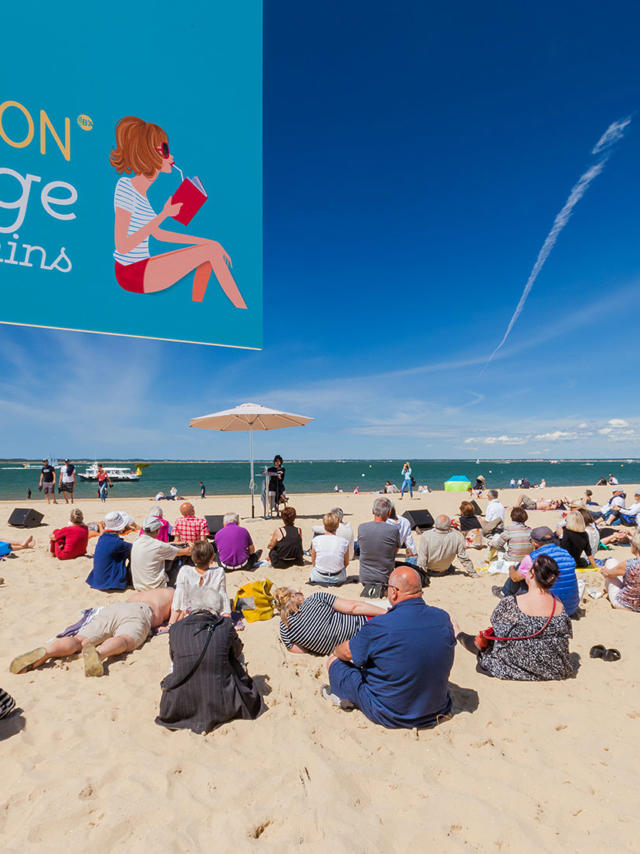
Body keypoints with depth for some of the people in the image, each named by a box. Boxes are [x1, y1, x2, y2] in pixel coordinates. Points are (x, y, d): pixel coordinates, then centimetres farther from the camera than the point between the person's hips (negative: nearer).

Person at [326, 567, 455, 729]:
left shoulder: (379, 626, -25)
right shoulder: (443, 618, -10)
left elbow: (346, 653, -7)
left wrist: (336, 650, 18)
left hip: (389, 717, -5)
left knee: (334, 661, 8)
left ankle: (345, 697, 30)